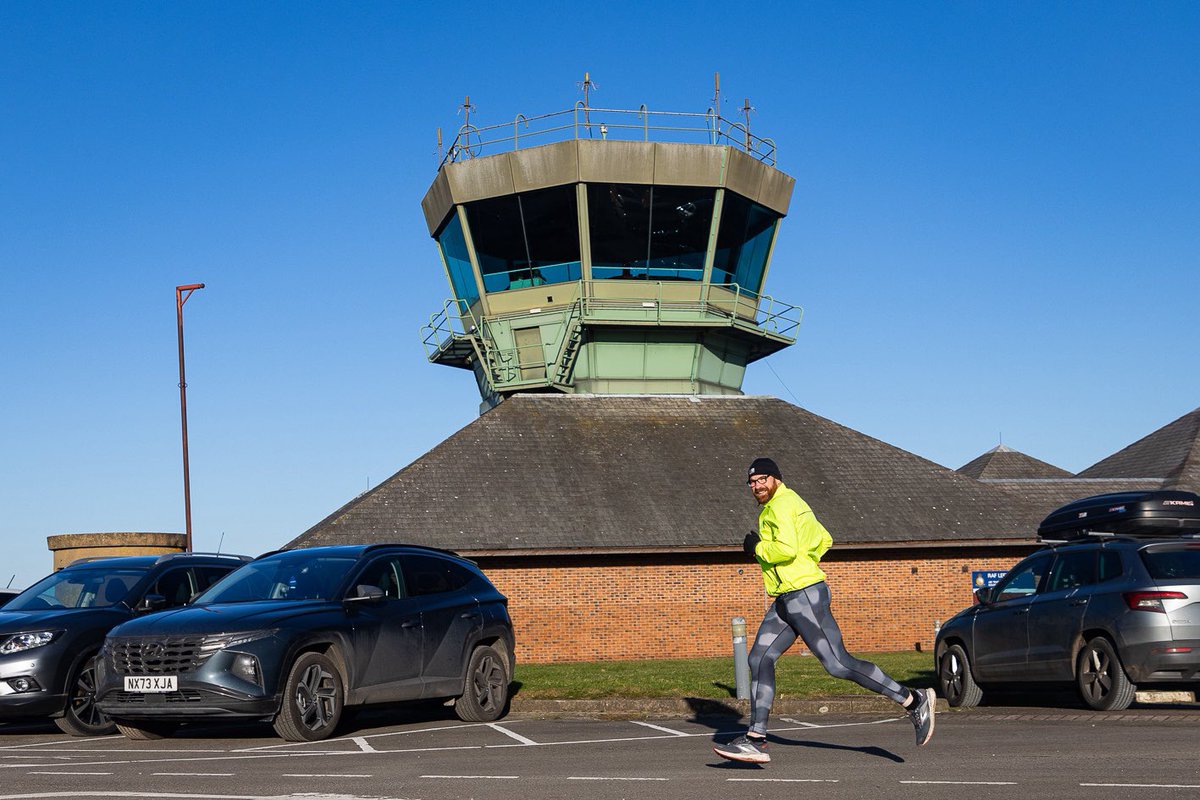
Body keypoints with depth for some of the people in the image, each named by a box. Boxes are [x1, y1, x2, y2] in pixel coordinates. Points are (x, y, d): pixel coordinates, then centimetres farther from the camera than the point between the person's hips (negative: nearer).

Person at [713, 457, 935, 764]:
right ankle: (756, 740, 1)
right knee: (760, 659, 3)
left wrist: (756, 548, -9)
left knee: (837, 664, -10)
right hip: (785, 600, 11)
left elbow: (786, 549, -25)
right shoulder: (793, 503, 21)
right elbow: (823, 541, 31)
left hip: (803, 595, -11)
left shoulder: (781, 504, -11)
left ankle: (914, 700, -2)